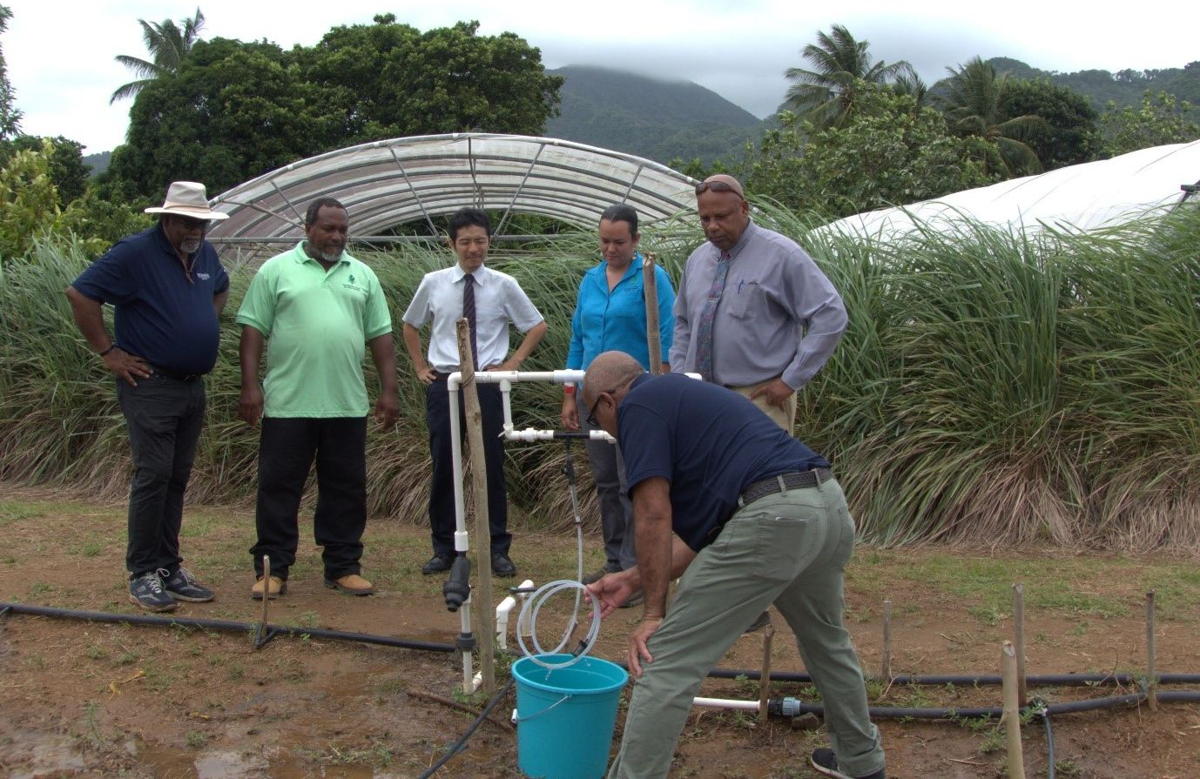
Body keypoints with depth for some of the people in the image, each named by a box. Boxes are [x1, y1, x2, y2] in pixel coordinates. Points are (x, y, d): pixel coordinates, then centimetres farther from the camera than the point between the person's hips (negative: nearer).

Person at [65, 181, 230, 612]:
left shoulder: (205, 254, 10)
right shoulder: (135, 252, -12)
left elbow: (220, 289, 32)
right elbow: (80, 294, -15)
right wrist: (108, 352, -14)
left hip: (193, 386, 7)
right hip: (150, 385, -7)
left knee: (177, 480, 11)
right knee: (153, 476, -7)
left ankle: (169, 568, 19)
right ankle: (143, 575, 2)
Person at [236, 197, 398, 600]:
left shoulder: (362, 275, 13)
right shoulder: (276, 270, 3)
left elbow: (381, 336, 12)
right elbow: (253, 330, 0)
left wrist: (389, 391, 5)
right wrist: (250, 386, -8)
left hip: (347, 405, 3)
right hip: (287, 403, -3)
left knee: (346, 490, 8)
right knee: (278, 488, 2)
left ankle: (344, 567, 18)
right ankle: (272, 569, 11)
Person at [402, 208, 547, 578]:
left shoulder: (504, 285, -1)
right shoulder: (433, 283, 3)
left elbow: (537, 326, 10)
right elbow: (410, 326, 19)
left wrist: (512, 363, 2)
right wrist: (420, 366, 11)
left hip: (487, 384, -1)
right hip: (442, 384, 1)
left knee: (492, 468, 3)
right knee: (443, 468, 6)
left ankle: (497, 550, 12)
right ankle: (443, 549, 17)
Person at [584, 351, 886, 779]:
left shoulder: (639, 405, 5)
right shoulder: (686, 396, 30)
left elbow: (654, 517, -6)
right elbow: (702, 533, 28)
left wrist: (653, 611, 0)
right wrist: (633, 579, 30)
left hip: (773, 517, -10)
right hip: (831, 506, 10)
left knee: (669, 659, 0)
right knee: (826, 641, 34)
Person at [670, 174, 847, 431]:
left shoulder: (780, 254, -8)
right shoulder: (697, 259, 11)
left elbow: (831, 316, -11)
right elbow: (682, 322, 24)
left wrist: (791, 380, -12)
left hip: (760, 399, -5)